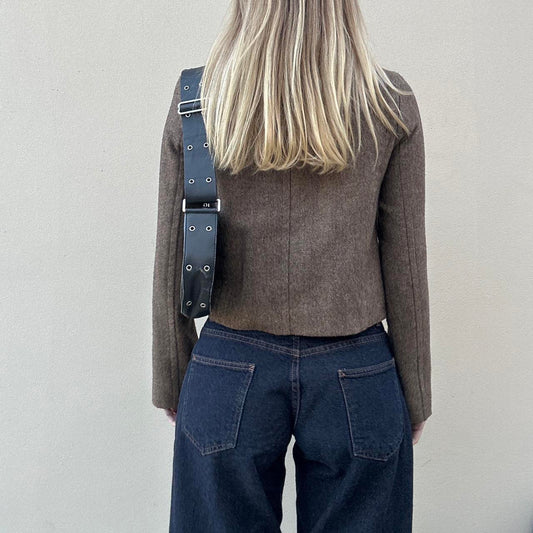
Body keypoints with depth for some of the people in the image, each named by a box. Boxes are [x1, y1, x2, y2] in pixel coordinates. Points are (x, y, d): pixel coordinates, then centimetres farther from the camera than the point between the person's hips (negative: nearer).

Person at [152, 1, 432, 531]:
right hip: (356, 378, 1)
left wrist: (171, 383, 12)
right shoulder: (391, 103, -5)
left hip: (228, 373, 1)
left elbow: (170, 264, -2)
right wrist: (414, 397, 9)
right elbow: (405, 265, -3)